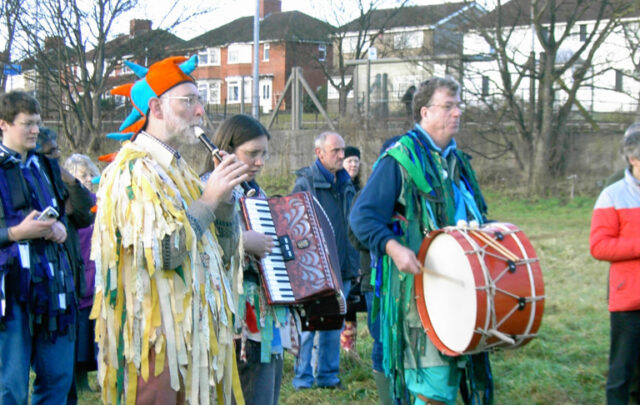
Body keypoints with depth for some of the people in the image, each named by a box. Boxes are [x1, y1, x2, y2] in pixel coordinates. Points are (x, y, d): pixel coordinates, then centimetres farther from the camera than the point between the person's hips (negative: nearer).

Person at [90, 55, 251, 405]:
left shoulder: (178, 169, 17)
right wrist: (208, 199, -15)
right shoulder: (131, 170, -11)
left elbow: (224, 253, 16)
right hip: (156, 338, -9)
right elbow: (160, 253, -23)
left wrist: (225, 197, 0)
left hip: (196, 333, 9)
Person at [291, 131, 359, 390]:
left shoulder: (346, 183, 13)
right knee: (308, 326, -2)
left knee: (334, 327, 11)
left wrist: (354, 263, 17)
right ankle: (302, 379, 7)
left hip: (341, 271, 6)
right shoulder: (305, 183, -6)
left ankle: (328, 376, 21)